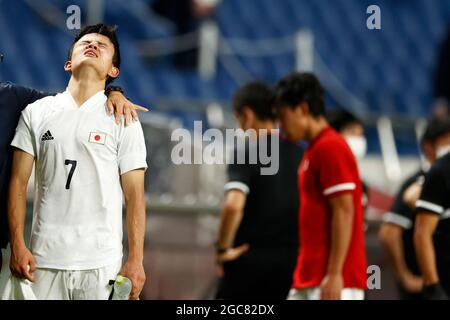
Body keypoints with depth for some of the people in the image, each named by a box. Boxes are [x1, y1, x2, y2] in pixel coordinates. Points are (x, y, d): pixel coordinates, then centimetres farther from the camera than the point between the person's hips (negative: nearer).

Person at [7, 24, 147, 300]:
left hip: (101, 263, -1)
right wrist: (17, 246, -2)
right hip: (44, 259, 1)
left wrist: (136, 261, -4)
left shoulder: (123, 120, 6)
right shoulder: (36, 113, 10)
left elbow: (134, 195, 3)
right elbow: (19, 182, 8)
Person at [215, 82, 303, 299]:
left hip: (250, 259, -5)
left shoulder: (245, 154, -11)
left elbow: (233, 205, -25)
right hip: (291, 262, 5)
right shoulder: (299, 155, 7)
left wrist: (223, 248, -13)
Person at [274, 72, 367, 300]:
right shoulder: (314, 150, 19)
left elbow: (344, 212, -17)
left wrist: (334, 275, -21)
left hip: (333, 282, -10)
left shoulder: (330, 148, -11)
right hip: (308, 281, 10)